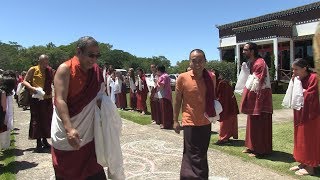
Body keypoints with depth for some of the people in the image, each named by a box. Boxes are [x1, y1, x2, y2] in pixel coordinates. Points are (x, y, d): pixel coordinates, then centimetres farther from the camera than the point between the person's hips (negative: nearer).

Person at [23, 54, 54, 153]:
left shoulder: (50, 71, 6)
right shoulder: (33, 70, -4)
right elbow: (25, 81, -1)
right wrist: (31, 88, -17)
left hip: (47, 98, 4)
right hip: (36, 98, -3)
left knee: (47, 120, 10)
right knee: (37, 120, 0)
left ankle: (44, 140, 25)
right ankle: (39, 143, 8)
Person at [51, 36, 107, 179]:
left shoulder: (96, 71, 4)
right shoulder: (65, 69, -13)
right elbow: (60, 100, -21)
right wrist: (69, 129, -31)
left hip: (88, 135, 4)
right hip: (66, 134, -4)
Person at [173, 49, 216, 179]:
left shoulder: (211, 77, -1)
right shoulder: (182, 78, -10)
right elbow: (177, 100, -3)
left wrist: (216, 112, 4)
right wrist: (175, 120, -3)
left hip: (206, 122, 5)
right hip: (190, 122, -4)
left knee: (202, 155, 18)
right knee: (194, 156, -3)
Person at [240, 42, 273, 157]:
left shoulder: (260, 63, -17)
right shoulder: (251, 63, 12)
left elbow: (257, 83, -20)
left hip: (260, 97, -10)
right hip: (253, 97, 10)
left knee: (259, 124, -1)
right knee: (252, 123, 15)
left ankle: (260, 149, 9)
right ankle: (252, 146, 25)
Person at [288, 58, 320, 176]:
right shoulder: (299, 78, 9)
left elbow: (310, 95, -22)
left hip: (310, 115, -8)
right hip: (300, 115, 8)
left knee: (309, 139, 0)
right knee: (301, 139, 13)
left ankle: (310, 167, 12)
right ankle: (303, 164, 25)